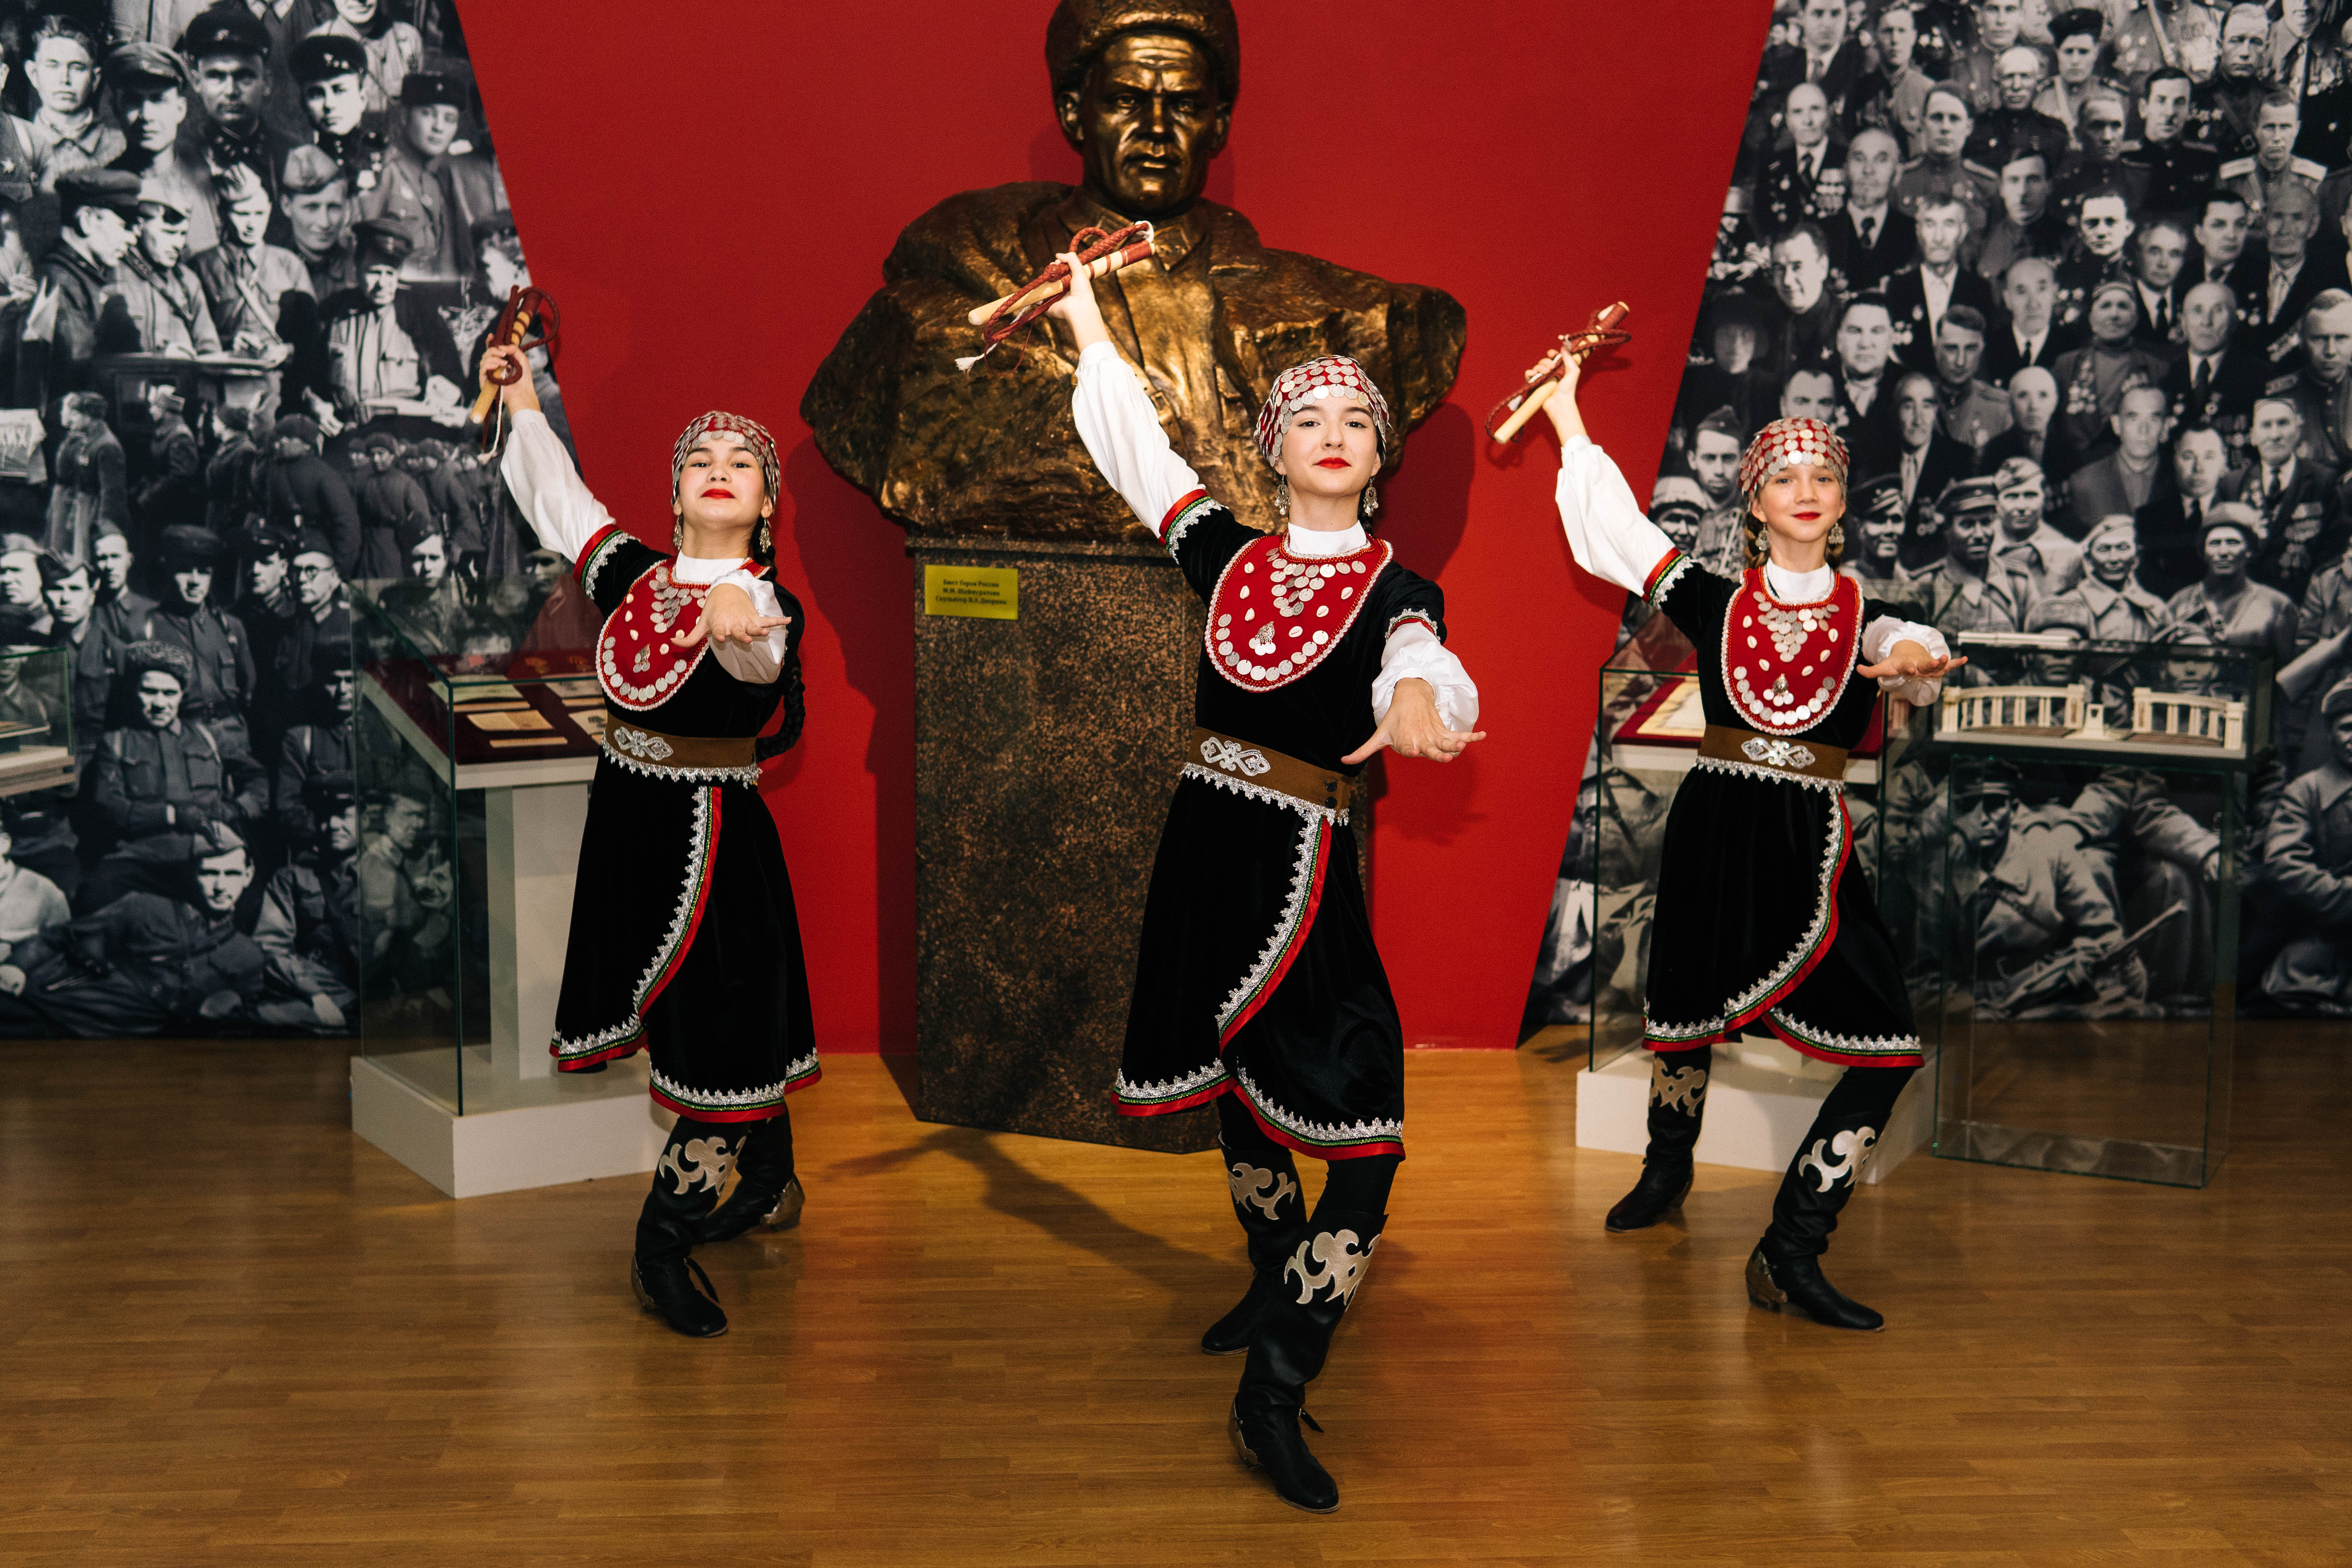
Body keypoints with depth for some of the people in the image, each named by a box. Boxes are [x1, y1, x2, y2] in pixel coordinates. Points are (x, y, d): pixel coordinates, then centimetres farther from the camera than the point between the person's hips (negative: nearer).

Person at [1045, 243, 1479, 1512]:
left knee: (1361, 1130, -13)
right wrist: (1086, 317, 21)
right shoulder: (1229, 554, 8)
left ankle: (1272, 1398, -7)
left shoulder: (1395, 590, -2)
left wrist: (1417, 700, -49)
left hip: (1302, 869, -4)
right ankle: (1278, 1282, 43)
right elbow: (1134, 445, 17)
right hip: (1203, 840, 4)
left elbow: (1425, 667, -25)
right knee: (1231, 1084, 19)